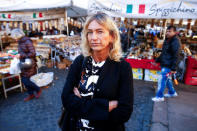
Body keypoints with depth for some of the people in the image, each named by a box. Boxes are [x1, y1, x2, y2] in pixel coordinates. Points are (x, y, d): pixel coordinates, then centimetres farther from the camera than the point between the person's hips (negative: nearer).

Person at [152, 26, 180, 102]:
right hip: (164, 64, 9)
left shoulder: (175, 42, -16)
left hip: (168, 66, -9)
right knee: (167, 79, 21)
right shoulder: (167, 40, 12)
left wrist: (173, 68, -22)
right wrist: (157, 60, 20)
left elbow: (176, 56, -20)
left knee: (162, 80, -5)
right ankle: (172, 93, 39)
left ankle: (159, 96, 7)